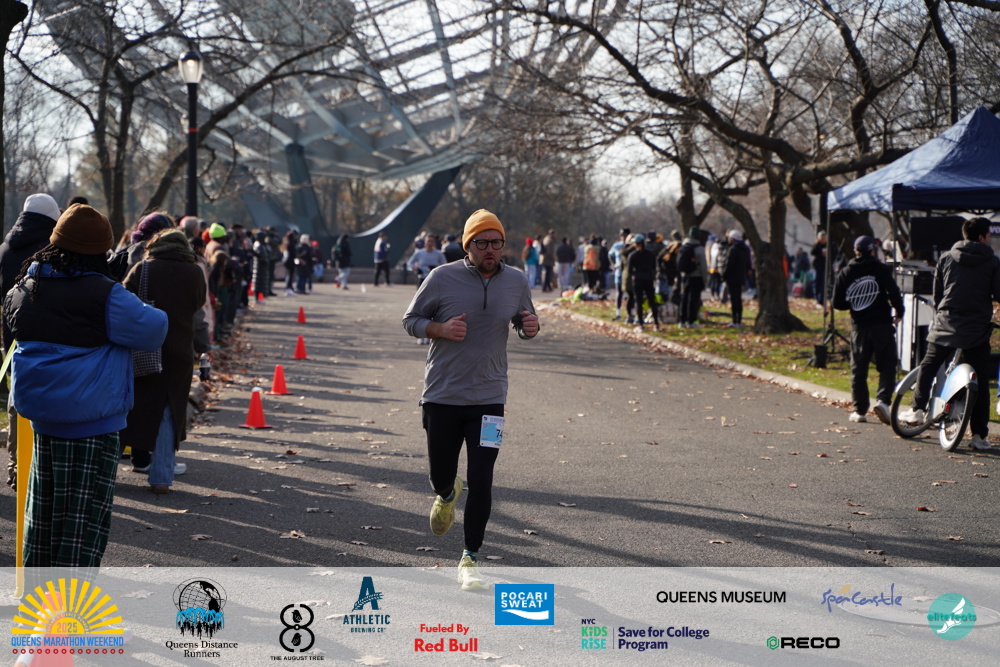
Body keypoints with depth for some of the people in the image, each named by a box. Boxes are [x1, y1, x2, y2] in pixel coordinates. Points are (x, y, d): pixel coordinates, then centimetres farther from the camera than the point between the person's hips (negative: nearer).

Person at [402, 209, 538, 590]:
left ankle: (470, 558, 7)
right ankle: (447, 495, 48)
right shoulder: (443, 278, -6)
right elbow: (410, 320, 2)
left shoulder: (516, 283, 3)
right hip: (442, 396, -1)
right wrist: (441, 329, -17)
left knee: (481, 481, -7)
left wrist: (530, 328, -6)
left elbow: (523, 323, 19)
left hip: (488, 398, 1)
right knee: (440, 475, 9)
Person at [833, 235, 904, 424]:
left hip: (859, 327, 2)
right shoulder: (881, 269, -4)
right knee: (887, 366, 5)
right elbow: (894, 293, -12)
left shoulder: (845, 273, 5)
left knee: (858, 369, 9)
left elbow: (837, 303, 5)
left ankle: (859, 410, 9)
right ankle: (882, 400, -14)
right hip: (882, 325, -2)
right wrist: (899, 313, 4)